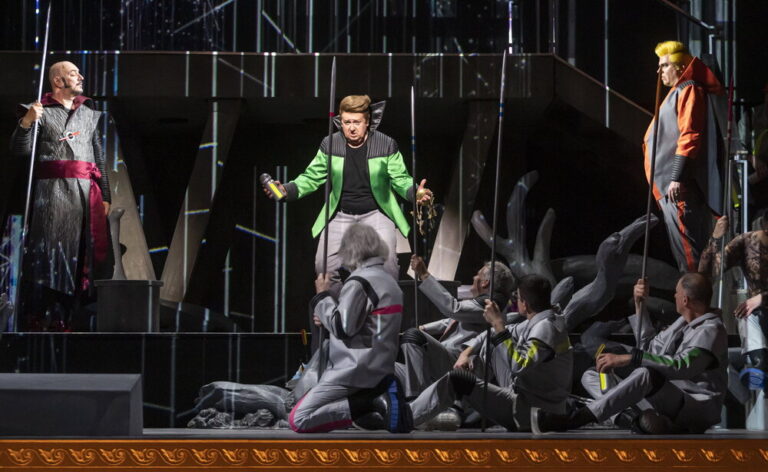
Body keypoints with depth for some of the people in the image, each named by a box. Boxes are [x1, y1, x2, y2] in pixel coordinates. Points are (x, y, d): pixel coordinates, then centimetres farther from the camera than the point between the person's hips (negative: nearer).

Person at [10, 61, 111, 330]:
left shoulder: (90, 113, 20)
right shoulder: (40, 111, 7)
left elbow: (99, 156, 19)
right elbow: (20, 151, -1)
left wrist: (105, 195, 13)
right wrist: (26, 122, -18)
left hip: (86, 191, 4)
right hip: (52, 189, -4)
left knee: (79, 255, 0)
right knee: (47, 252, -10)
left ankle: (65, 318, 4)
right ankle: (34, 318, -9)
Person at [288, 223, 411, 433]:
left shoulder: (359, 281, -15)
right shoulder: (389, 281, 14)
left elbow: (342, 328, -17)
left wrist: (322, 296, -5)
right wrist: (328, 319, 19)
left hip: (355, 372, -9)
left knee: (298, 420, -10)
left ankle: (373, 403, -16)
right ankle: (378, 397, 1)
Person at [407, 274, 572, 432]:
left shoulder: (546, 328, -22)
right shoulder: (538, 322, 7)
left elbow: (519, 365, -32)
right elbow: (509, 333, 20)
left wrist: (498, 324, -28)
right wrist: (467, 352, 8)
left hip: (530, 413, -10)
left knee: (455, 380, -10)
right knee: (493, 339, 19)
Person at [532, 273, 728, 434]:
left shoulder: (711, 330, -12)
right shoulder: (684, 323, 18)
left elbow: (684, 366, -30)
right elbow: (649, 347, 31)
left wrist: (628, 358, -34)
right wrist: (639, 305, 20)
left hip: (698, 410, -10)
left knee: (646, 374, -37)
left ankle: (572, 420, -43)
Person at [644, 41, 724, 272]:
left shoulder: (688, 91, -9)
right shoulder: (678, 92, 22)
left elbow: (690, 137, -19)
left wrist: (677, 177, -23)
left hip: (680, 187, -10)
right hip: (670, 185, 10)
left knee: (687, 248, -12)